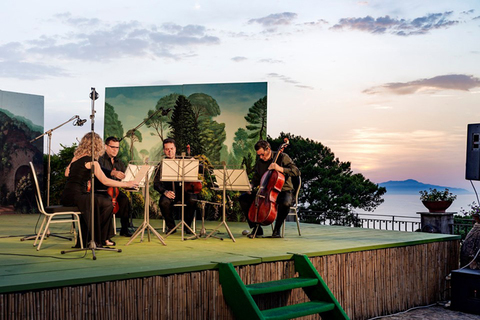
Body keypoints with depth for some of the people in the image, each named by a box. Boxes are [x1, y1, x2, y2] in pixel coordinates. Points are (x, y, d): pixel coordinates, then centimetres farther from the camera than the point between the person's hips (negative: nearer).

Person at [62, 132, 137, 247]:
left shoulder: (76, 156, 13)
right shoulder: (91, 161, -11)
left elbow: (67, 173, 25)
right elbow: (105, 181, -14)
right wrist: (126, 184, -7)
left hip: (67, 195, 9)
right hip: (74, 196, -9)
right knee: (107, 203, -4)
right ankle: (100, 239, 7)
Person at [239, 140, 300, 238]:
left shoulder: (282, 157, -8)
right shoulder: (259, 161, 7)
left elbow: (296, 172, -17)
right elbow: (256, 179, 17)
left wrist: (280, 169, -29)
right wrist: (251, 186, -6)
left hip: (283, 191, -5)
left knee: (285, 203, -41)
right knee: (243, 198, -11)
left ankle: (277, 229, -15)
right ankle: (256, 228, -4)